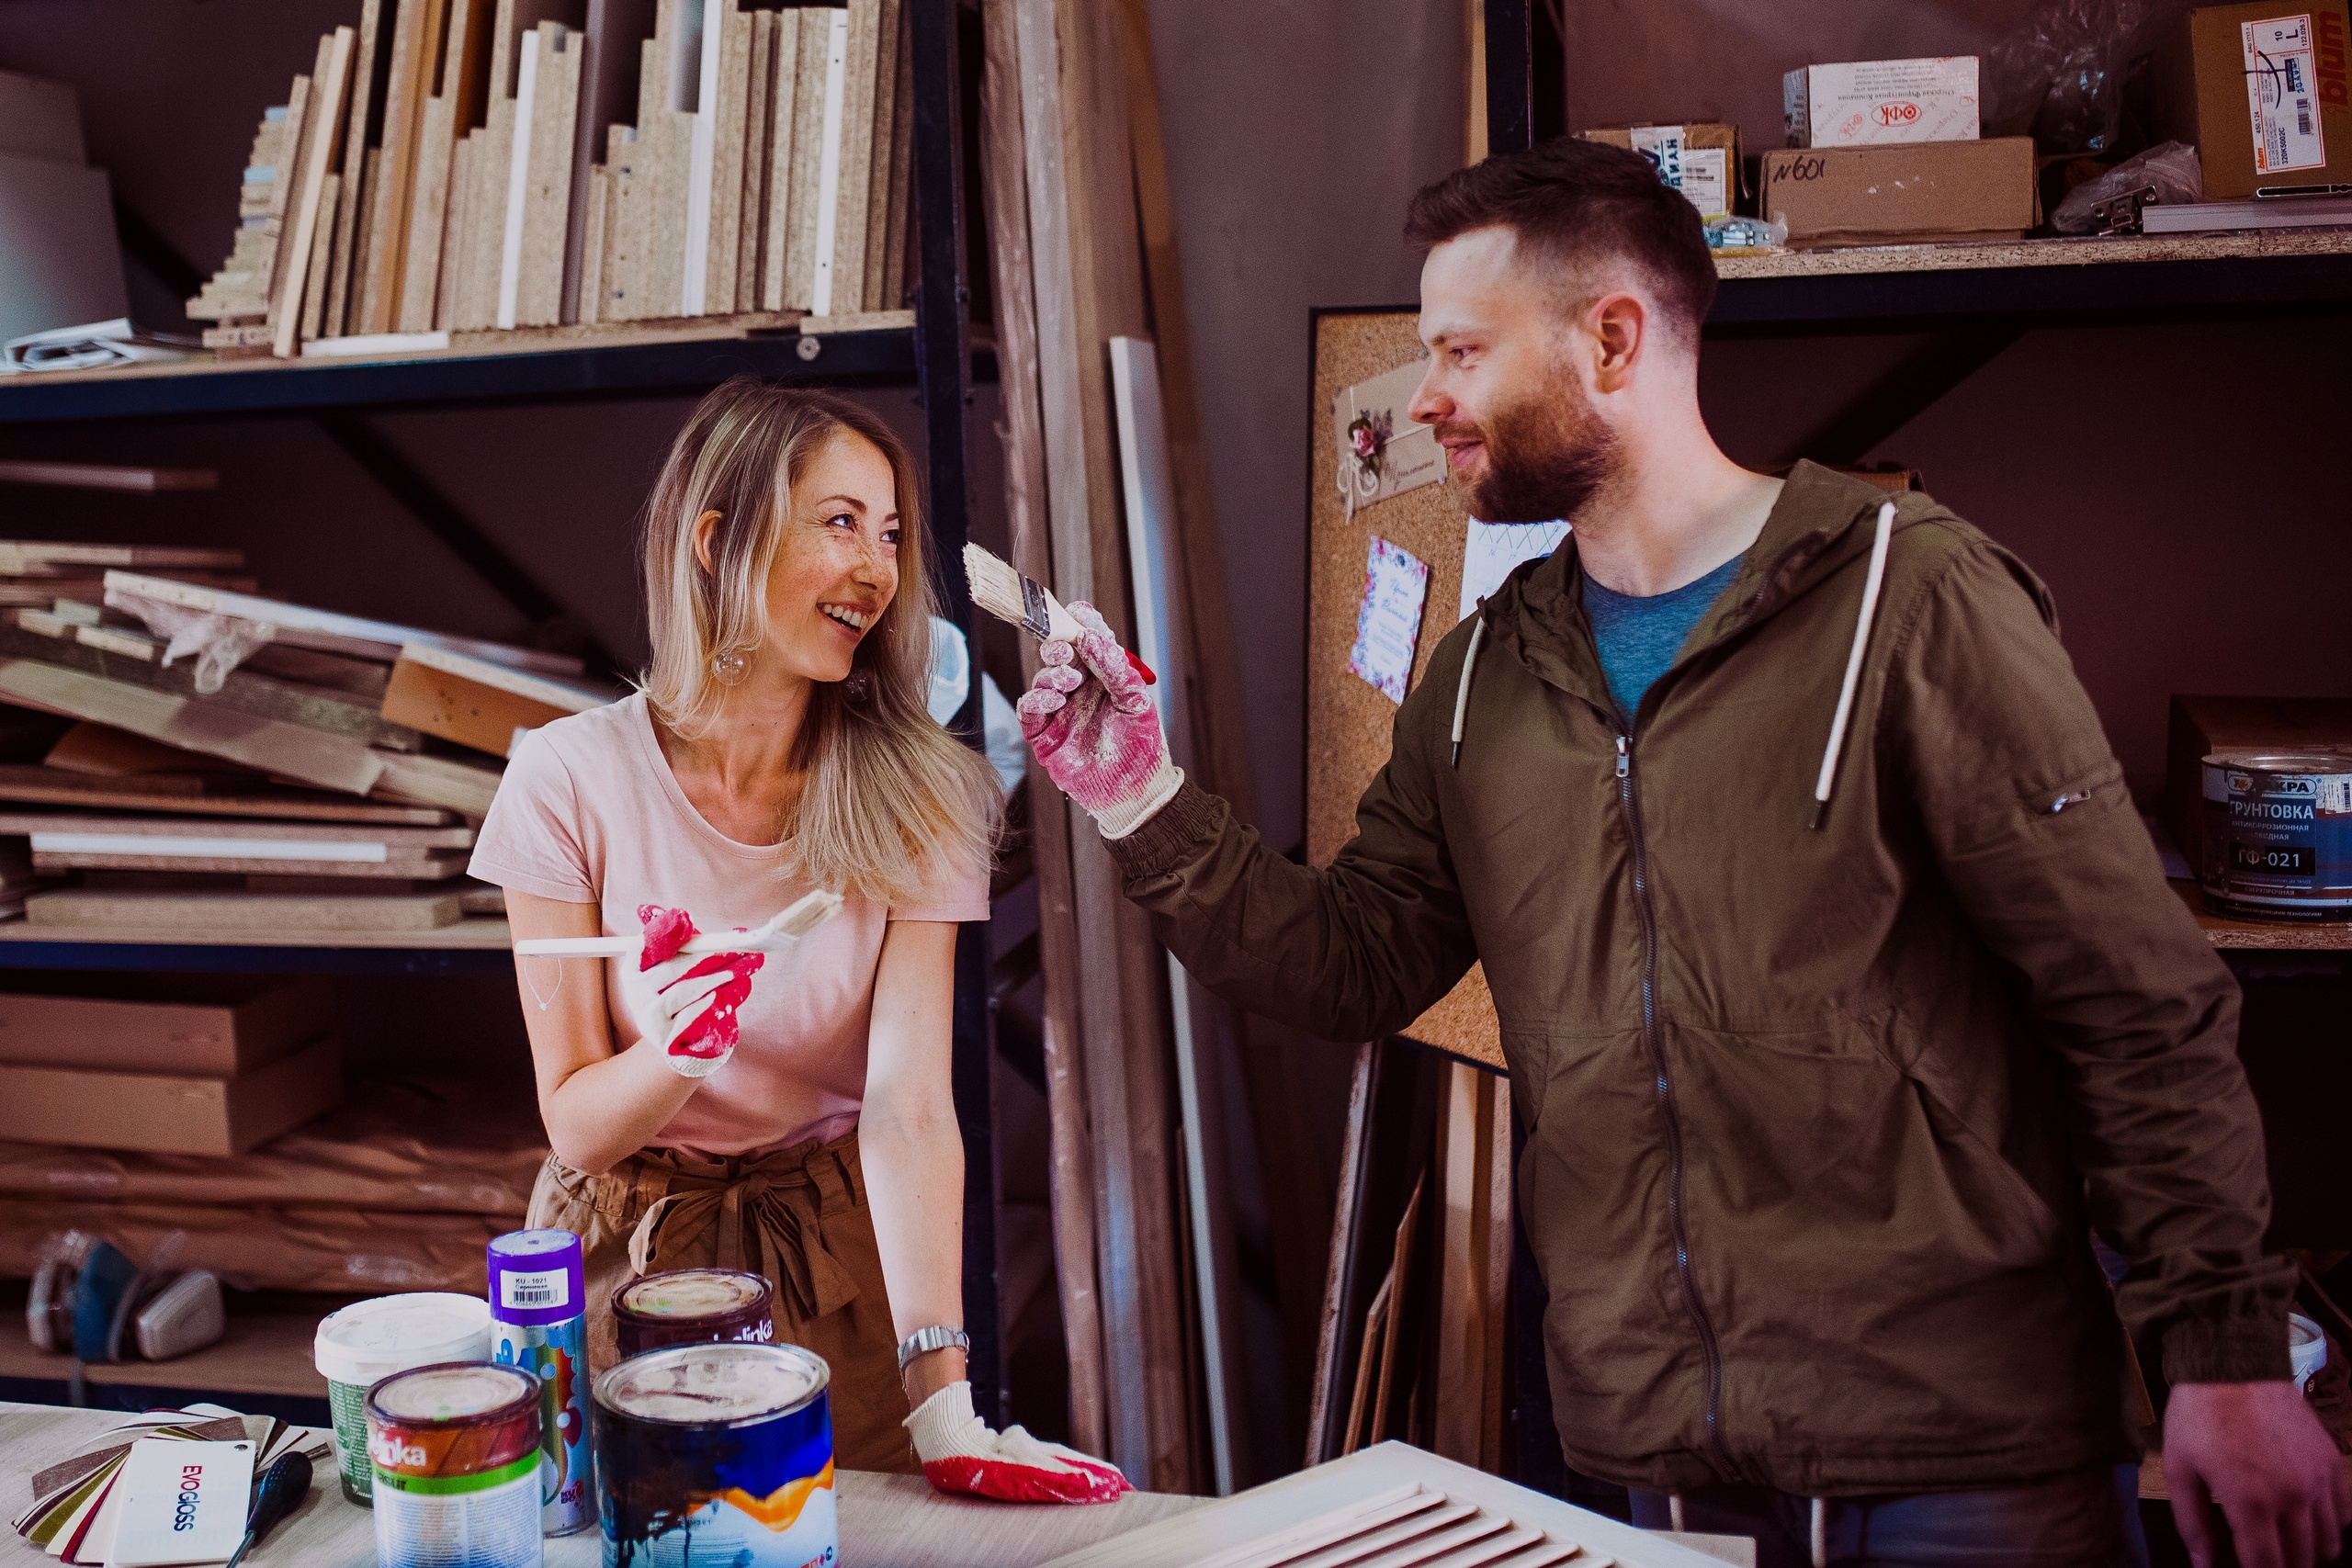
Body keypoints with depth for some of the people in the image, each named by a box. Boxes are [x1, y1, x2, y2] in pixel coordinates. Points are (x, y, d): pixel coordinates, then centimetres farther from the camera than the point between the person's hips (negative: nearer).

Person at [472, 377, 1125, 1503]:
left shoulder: (911, 791, -12)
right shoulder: (572, 777, -14)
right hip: (629, 1256, 0)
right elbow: (575, 1127, -11)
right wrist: (673, 1052, -33)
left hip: (843, 1257, 0)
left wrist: (944, 1406, -32)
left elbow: (911, 1104, -22)